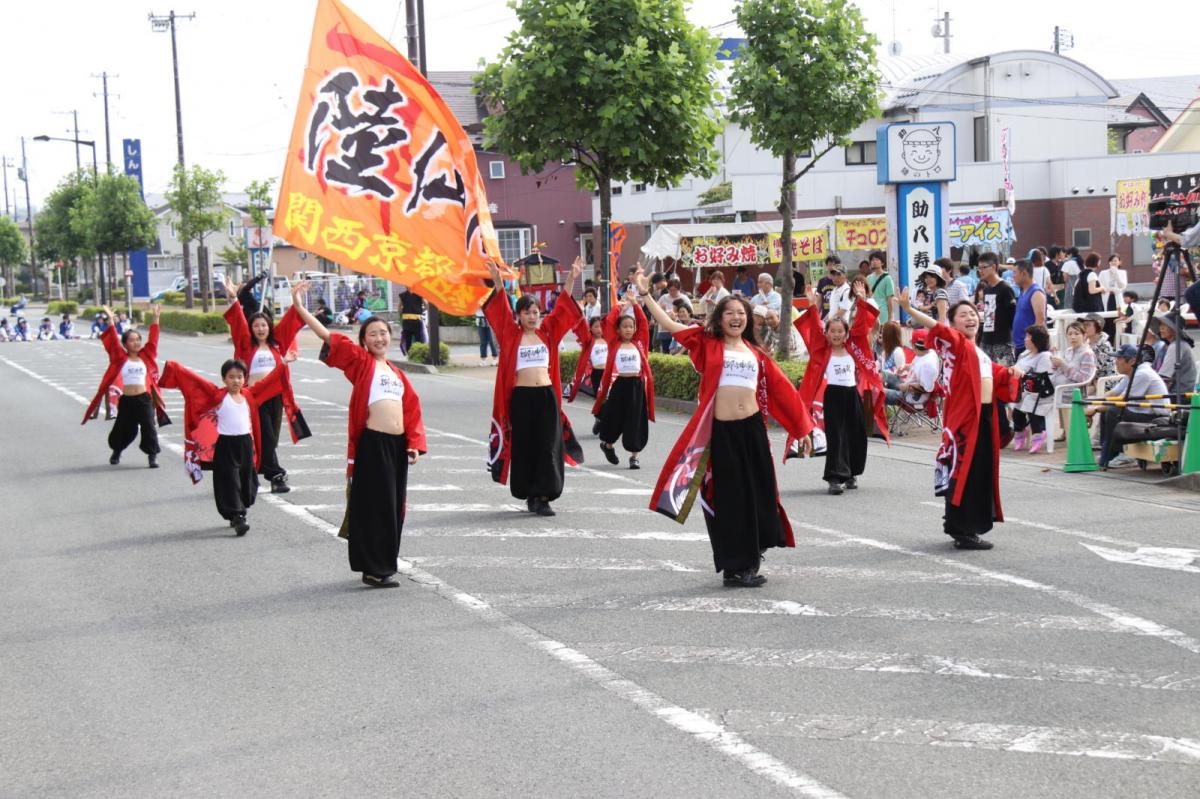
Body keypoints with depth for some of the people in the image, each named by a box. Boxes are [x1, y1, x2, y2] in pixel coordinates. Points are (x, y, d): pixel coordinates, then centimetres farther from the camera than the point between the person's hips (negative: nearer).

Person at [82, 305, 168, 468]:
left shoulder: (145, 356, 7)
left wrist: (155, 319, 1)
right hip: (127, 400, -1)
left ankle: (152, 455, 1)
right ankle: (116, 451, 37)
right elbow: (113, 341, -5)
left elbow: (152, 340, 5)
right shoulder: (121, 358, 1)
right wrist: (111, 320, -10)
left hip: (144, 398, 1)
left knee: (148, 426, -8)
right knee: (124, 429, 10)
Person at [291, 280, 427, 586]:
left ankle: (384, 564, 23)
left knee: (394, 507, 11)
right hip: (372, 443, -6)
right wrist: (299, 307, -15)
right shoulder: (359, 361, 1)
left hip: (398, 444, 6)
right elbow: (327, 336, -7)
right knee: (374, 506, -6)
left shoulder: (397, 373, 17)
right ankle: (375, 569, -1)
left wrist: (414, 443, 5)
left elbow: (412, 409, 16)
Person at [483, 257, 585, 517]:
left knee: (549, 446, -3)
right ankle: (530, 495, 13)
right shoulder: (511, 334, 3)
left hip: (547, 395, 2)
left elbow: (563, 310, 6)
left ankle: (543, 496, 0)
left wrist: (571, 281, -5)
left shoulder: (548, 332, 10)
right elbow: (499, 311, -7)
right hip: (521, 396, -2)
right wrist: (498, 283, -21)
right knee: (524, 447, 2)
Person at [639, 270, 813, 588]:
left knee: (758, 494, 8)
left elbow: (781, 388, 14)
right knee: (729, 498, 1)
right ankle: (735, 567, 8)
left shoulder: (756, 353, 11)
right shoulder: (708, 344, 4)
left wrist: (802, 428, 15)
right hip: (722, 431, -3)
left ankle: (751, 556, 25)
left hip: (752, 429, 3)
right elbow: (670, 325, 0)